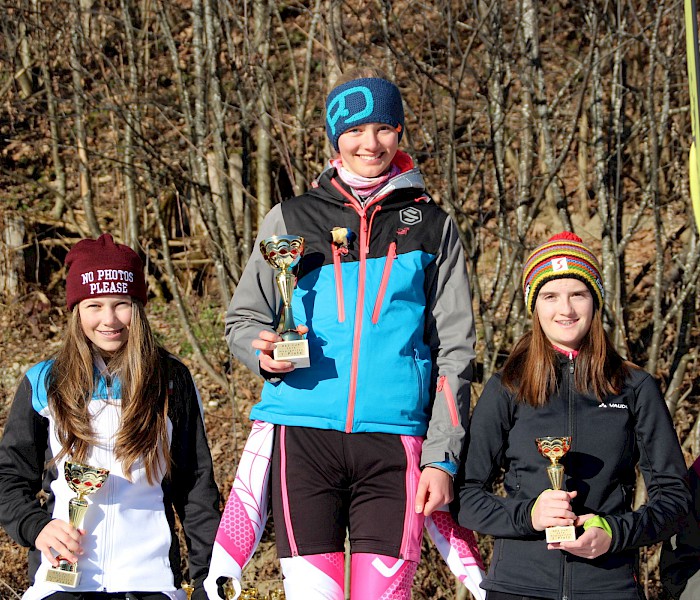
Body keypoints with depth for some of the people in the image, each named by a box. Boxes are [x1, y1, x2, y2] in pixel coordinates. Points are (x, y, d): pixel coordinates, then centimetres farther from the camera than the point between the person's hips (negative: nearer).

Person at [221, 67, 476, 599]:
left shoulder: (432, 227, 11)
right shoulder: (291, 219, 11)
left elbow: (453, 349, 9)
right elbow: (243, 319, 17)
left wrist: (443, 456, 1)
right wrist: (263, 352, -7)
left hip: (392, 442, 0)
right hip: (304, 435, 0)